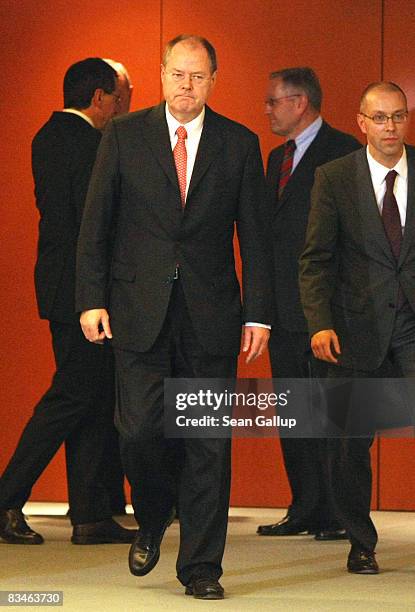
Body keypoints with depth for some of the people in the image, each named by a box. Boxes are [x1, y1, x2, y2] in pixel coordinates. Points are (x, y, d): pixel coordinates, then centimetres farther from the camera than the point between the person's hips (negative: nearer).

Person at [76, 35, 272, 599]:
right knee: (141, 428, -8)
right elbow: (95, 224, 4)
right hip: (139, 310, 0)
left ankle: (200, 566, 9)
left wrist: (258, 314, 1)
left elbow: (253, 236, 7)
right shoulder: (124, 136, 5)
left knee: (208, 441, 0)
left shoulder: (240, 145, 6)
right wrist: (92, 299, -5)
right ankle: (151, 521, 22)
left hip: (211, 314, 1)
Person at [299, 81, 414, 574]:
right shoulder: (335, 177, 1)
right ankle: (361, 542, 23)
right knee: (351, 442, 6)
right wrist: (320, 323, -12)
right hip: (358, 325, 0)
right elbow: (316, 258, 0)